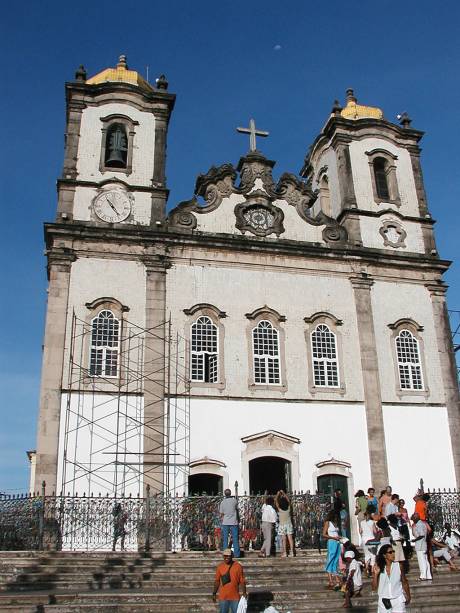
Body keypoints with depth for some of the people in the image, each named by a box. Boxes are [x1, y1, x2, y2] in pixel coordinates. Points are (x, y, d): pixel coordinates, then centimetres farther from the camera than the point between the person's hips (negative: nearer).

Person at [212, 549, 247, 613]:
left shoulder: (238, 566, -5)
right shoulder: (220, 566, 0)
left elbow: (242, 581, -3)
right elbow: (217, 581, 6)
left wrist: (244, 592, -12)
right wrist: (214, 593, 6)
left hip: (235, 596, -1)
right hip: (223, 596, 1)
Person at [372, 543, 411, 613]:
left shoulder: (398, 566, -7)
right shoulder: (378, 568, -8)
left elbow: (404, 582, 8)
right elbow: (374, 588, -7)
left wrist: (408, 596, 16)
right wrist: (375, 574, -19)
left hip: (398, 599, -1)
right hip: (384, 601, 1)